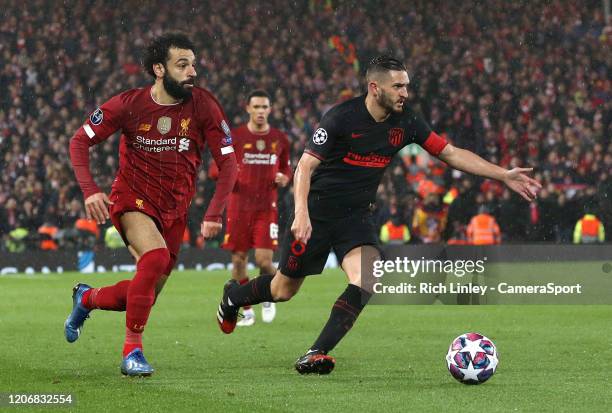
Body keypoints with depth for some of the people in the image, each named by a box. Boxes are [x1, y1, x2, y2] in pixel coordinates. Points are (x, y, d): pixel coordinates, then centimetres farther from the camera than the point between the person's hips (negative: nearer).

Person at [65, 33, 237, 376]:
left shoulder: (203, 105, -10)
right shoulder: (129, 104, -12)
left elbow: (227, 162, -6)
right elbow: (80, 141, -2)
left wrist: (214, 213, -17)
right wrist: (89, 190, -17)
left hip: (175, 210, 3)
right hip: (133, 199, -3)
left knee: (147, 295, 9)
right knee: (156, 256, -33)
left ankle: (87, 298, 41)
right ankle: (132, 350, -22)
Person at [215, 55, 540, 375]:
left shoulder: (405, 123, -3)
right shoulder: (341, 117, -18)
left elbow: (452, 154, 3)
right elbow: (306, 166, -19)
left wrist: (504, 175, -4)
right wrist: (301, 213, -34)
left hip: (356, 216, 4)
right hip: (316, 212, -4)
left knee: (367, 279, -24)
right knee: (283, 291, 8)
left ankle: (316, 355, -23)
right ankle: (234, 296, 41)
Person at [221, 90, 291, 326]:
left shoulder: (280, 139, 7)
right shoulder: (234, 137, 0)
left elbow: (287, 170, 19)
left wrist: (284, 179, -4)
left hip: (267, 208, 0)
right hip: (239, 207, 0)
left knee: (264, 260, -11)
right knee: (238, 260, 0)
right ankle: (246, 310, 15)